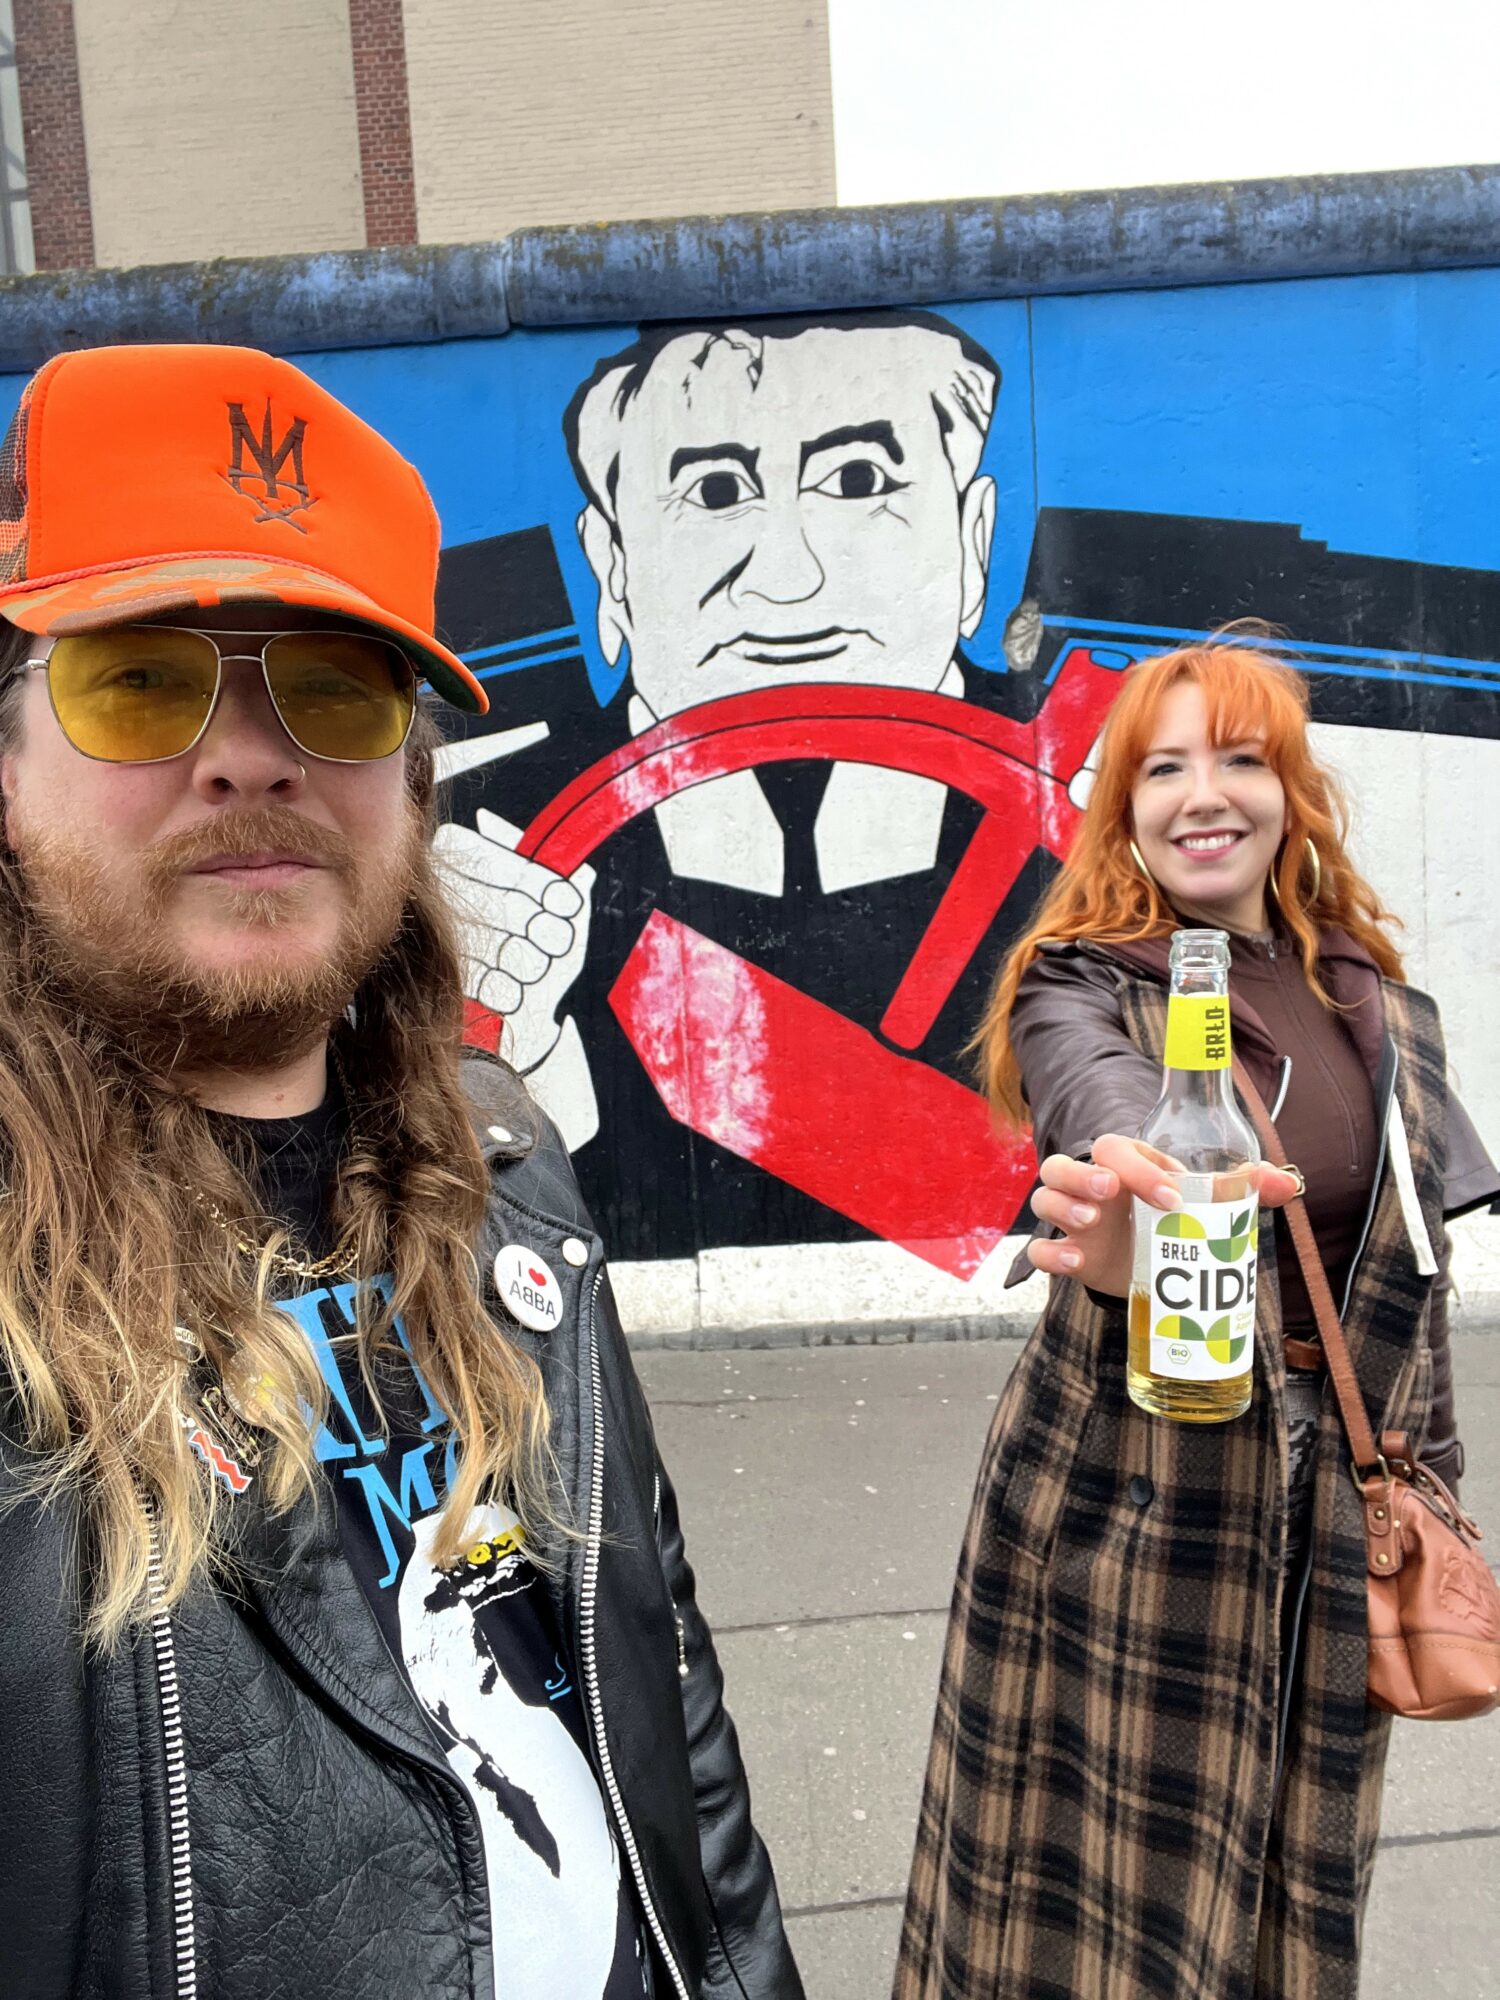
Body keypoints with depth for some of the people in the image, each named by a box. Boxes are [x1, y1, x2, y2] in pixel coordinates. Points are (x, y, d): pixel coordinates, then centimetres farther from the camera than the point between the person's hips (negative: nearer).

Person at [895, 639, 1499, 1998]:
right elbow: (1106, 1099, -34)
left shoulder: (1374, 998, 5)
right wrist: (1138, 1193, -56)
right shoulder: (1082, 988, -10)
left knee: (1294, 1880, 20)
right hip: (1128, 1489, -4)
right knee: (1105, 1888, 8)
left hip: (1334, 1497, 5)